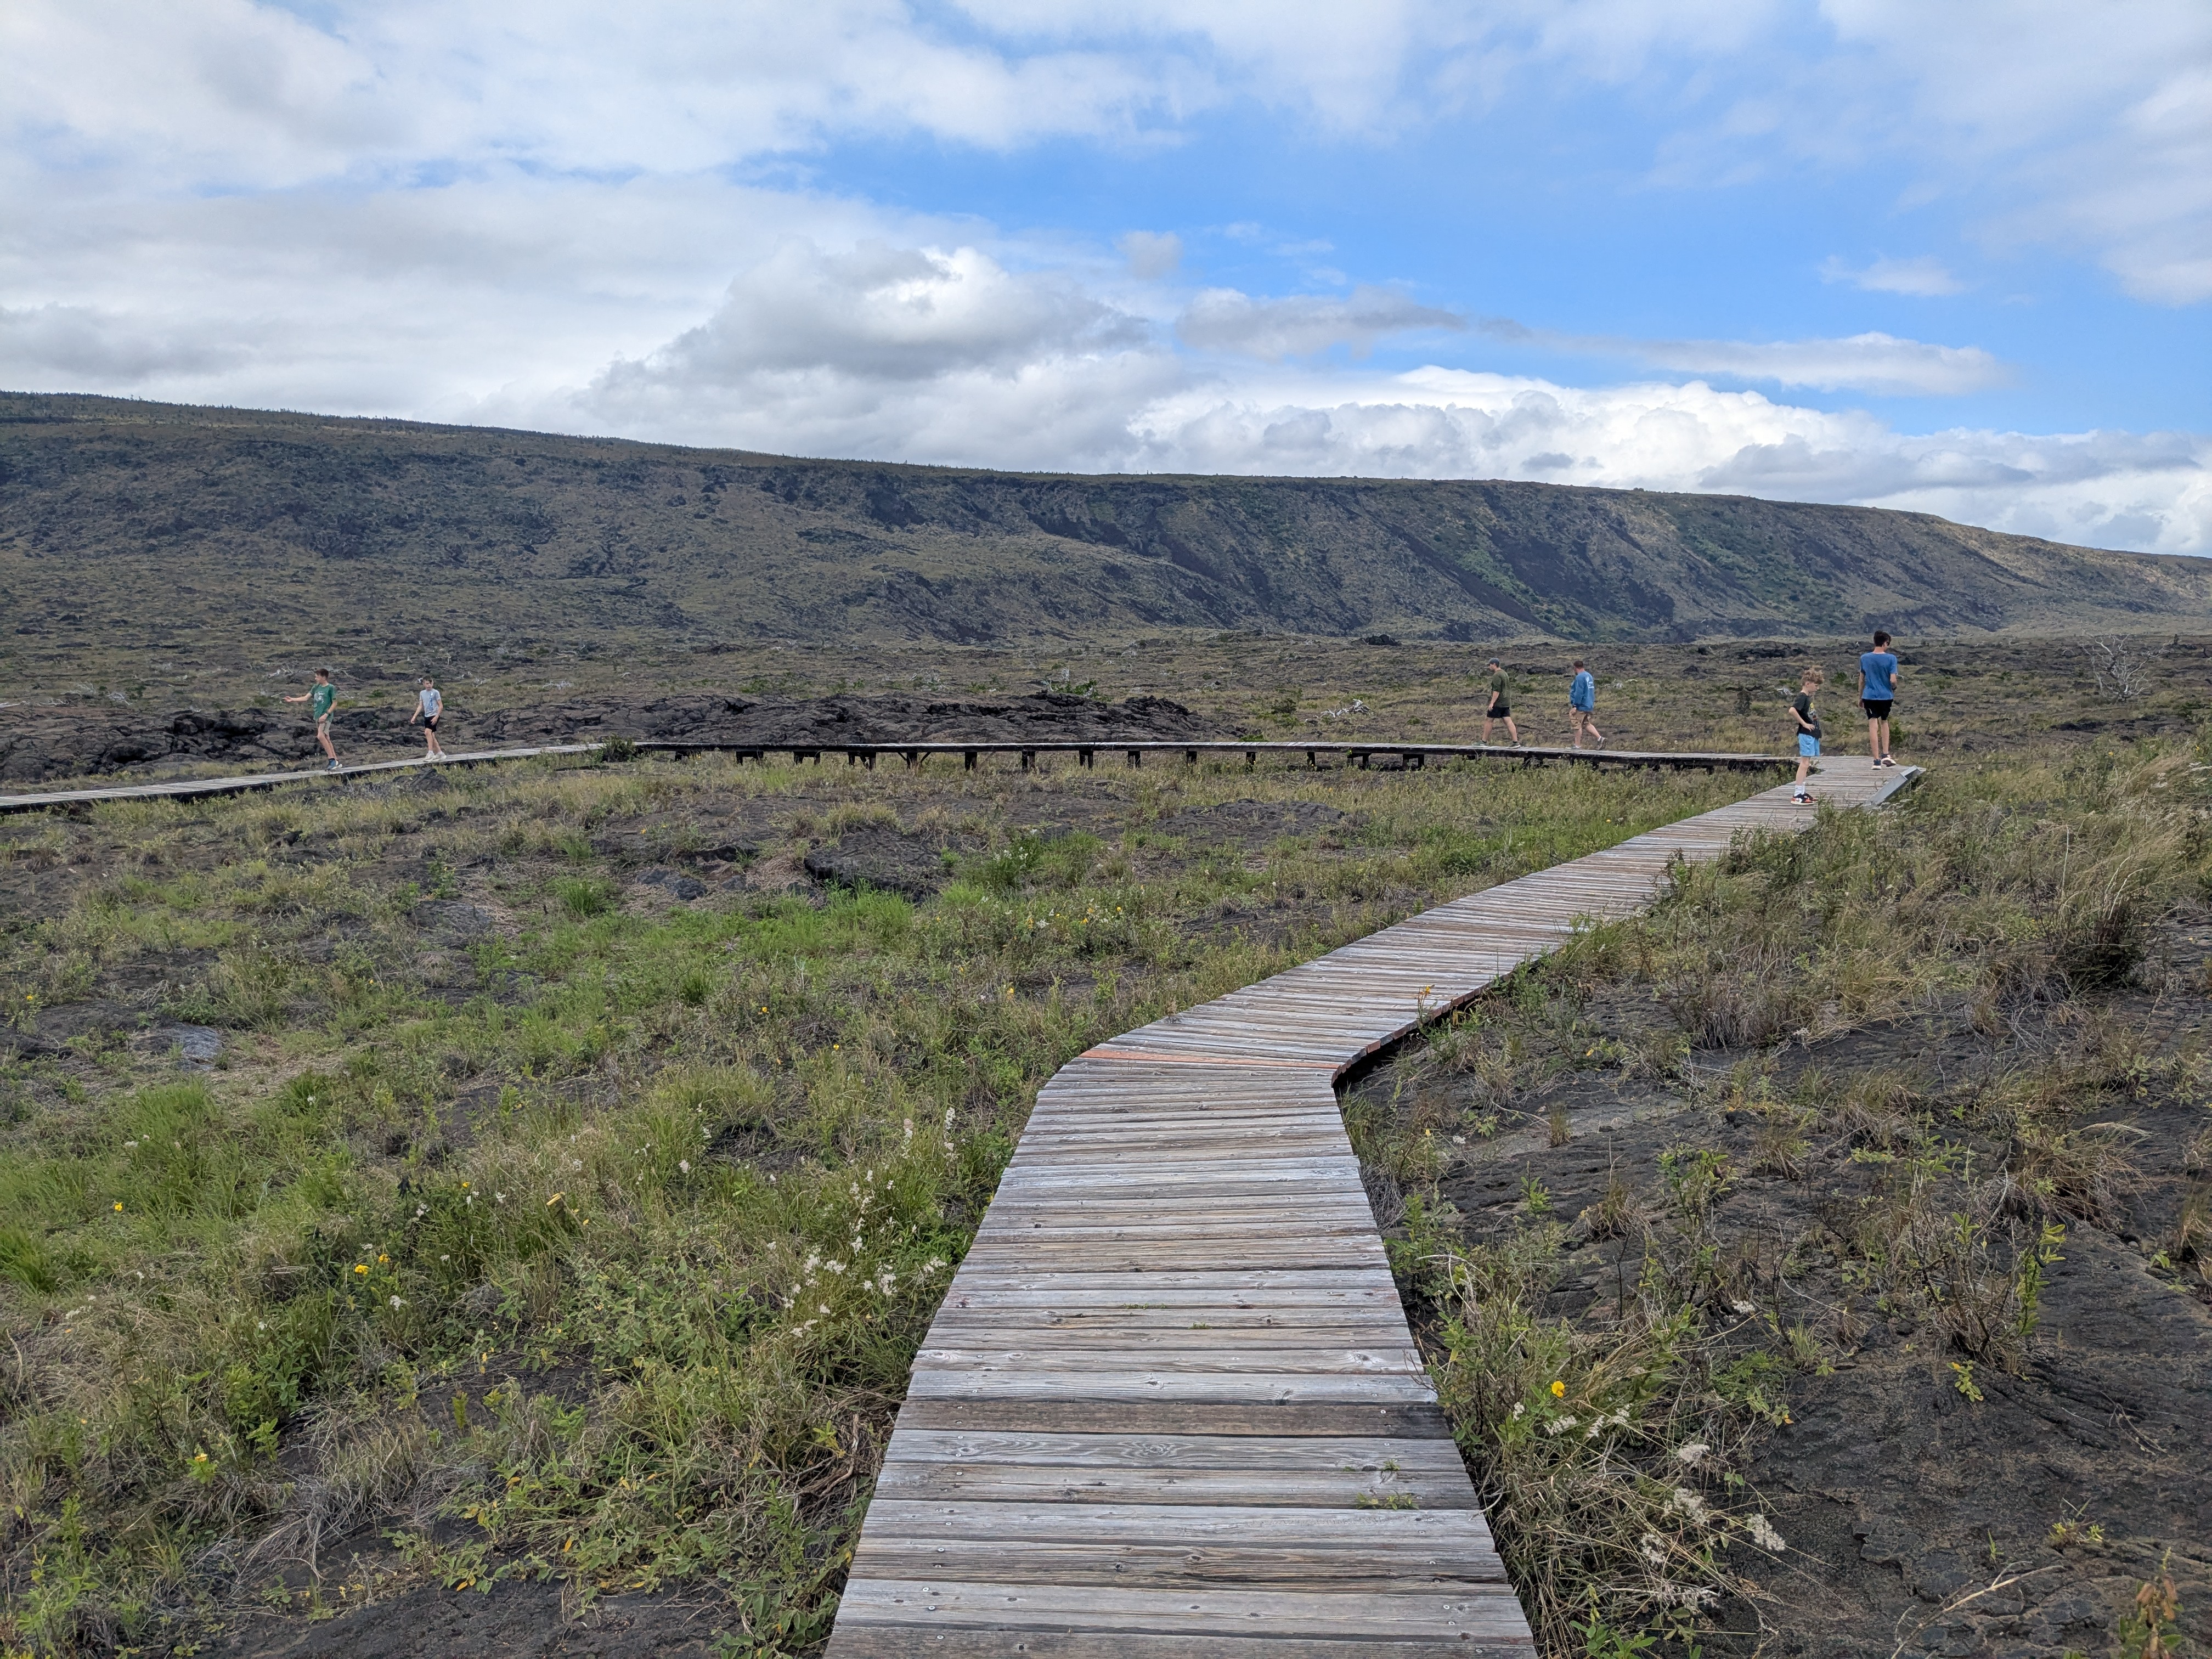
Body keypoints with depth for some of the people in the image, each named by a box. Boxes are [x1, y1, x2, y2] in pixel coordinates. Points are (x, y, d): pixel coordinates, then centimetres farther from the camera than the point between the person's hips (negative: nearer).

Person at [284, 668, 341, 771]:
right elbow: (306, 698, 10)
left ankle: (332, 760, -17)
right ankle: (335, 761, 13)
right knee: (326, 739, 8)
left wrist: (326, 714, -15)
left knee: (321, 736, -22)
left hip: (326, 717, -8)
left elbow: (335, 703, -8)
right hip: (318, 716, 8)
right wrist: (292, 699, 0)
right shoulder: (316, 687, 11)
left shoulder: (331, 688, -8)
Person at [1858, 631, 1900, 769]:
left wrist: (1860, 697, 16)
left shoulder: (1864, 658, 0)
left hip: (1869, 697, 0)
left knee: (1873, 726, -1)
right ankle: (1885, 755, 18)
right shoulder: (1891, 658, -8)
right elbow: (1893, 680, -12)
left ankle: (1877, 760, -2)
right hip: (1886, 696, 0)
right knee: (1884, 722, 22)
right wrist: (1894, 688, 11)